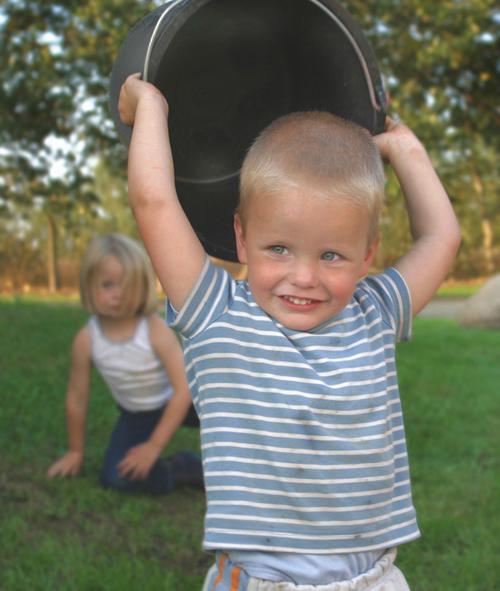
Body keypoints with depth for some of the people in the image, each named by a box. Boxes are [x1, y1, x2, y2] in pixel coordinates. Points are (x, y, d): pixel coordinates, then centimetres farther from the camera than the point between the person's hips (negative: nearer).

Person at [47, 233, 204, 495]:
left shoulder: (157, 331, -26)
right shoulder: (86, 340, -19)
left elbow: (184, 390, -27)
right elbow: (77, 398, -6)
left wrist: (154, 446, -27)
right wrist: (75, 451, 3)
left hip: (175, 405, -2)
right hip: (136, 417, 2)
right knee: (114, 476, -22)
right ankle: (189, 469, -8)